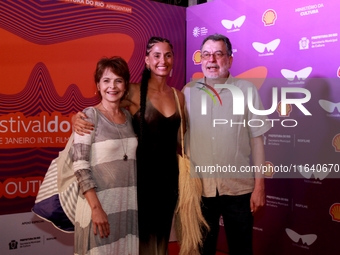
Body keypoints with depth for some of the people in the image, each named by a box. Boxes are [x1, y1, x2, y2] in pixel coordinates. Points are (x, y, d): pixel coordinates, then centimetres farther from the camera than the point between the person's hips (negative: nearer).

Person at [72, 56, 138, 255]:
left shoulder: (128, 116, 8)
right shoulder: (90, 116, -8)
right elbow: (80, 166, -14)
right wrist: (96, 208, -19)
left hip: (129, 203, 5)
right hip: (99, 202, -5)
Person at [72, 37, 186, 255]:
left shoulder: (179, 96, 5)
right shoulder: (135, 92, -9)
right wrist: (78, 119, -28)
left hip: (169, 174, 5)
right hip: (143, 173, -4)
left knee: (162, 234, 18)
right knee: (142, 234, 8)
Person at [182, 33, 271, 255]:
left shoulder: (247, 89, -3)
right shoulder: (188, 91, 2)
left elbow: (256, 139, -2)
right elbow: (181, 138, 6)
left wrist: (260, 185, -3)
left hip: (239, 188, -1)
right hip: (199, 188, 1)